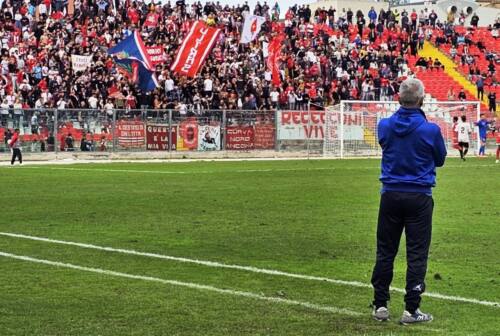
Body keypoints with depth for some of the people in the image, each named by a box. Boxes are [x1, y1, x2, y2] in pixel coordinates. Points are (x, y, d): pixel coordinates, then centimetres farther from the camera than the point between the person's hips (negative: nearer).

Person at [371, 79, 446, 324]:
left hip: (391, 195, 3)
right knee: (416, 254, 3)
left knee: (385, 251, 10)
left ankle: (380, 306, 15)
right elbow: (440, 160, 5)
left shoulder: (385, 126, -4)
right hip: (419, 198, -3)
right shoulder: (430, 130, -12)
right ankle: (411, 309, 4)